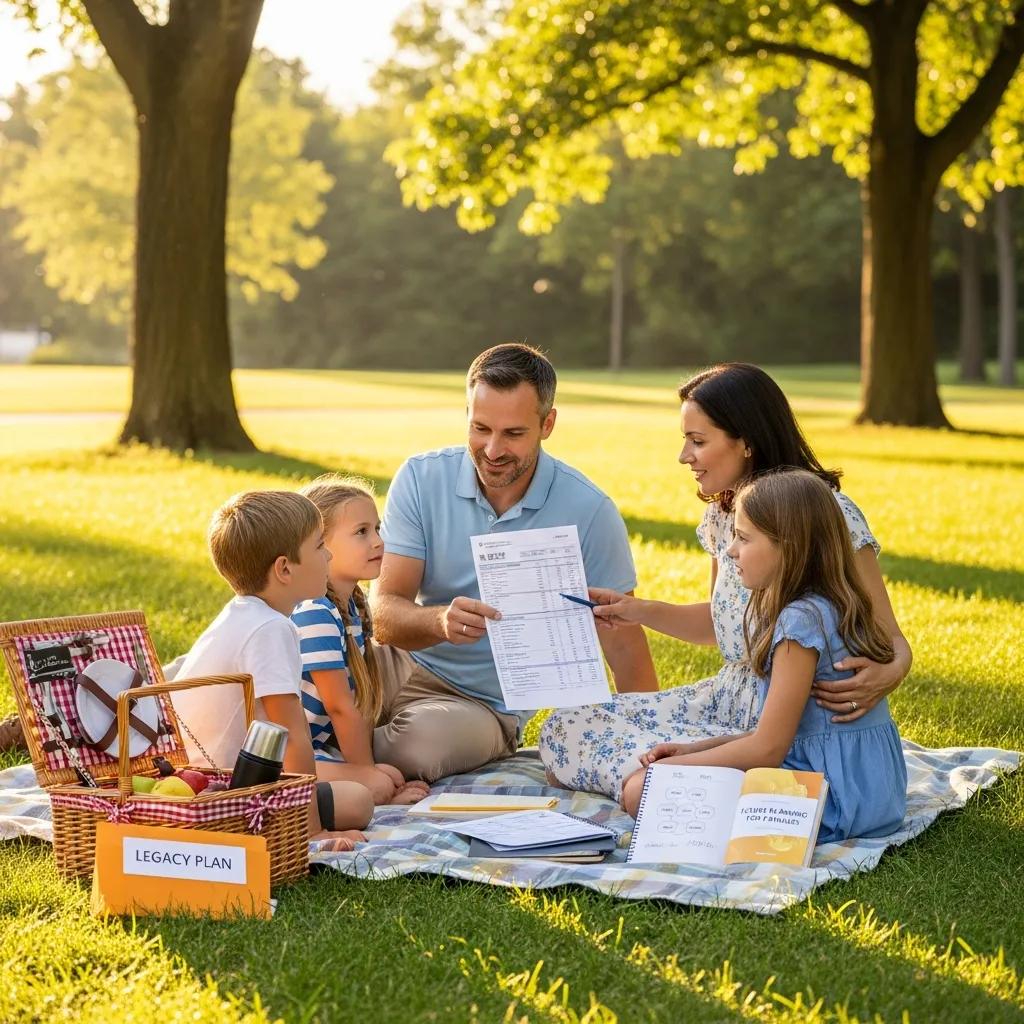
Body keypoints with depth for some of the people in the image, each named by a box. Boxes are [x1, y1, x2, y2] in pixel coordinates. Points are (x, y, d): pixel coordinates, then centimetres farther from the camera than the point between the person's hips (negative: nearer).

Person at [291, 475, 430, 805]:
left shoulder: (354, 605, 8)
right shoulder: (315, 614, -22)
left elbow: (362, 698, 7)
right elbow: (339, 706, -19)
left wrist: (369, 762, 1)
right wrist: (368, 771, -12)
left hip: (322, 745, 10)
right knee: (379, 786, -23)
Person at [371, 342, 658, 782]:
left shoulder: (588, 511, -10)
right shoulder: (420, 478, -7)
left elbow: (623, 645, -3)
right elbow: (385, 613, -13)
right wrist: (440, 621, -35)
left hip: (487, 705, -1)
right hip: (403, 665, 1)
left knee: (423, 740, -36)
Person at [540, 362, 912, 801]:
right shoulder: (723, 512, 6)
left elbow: (892, 643, -14)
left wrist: (885, 675, -37)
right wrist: (639, 611, 7)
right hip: (727, 701, 7)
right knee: (563, 730, -4)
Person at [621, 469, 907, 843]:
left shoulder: (801, 620, -20)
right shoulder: (821, 609, 11)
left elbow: (768, 749, -18)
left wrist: (675, 765, -6)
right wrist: (694, 749, 9)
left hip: (835, 800, -10)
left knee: (640, 791, -16)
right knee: (639, 787, 15)